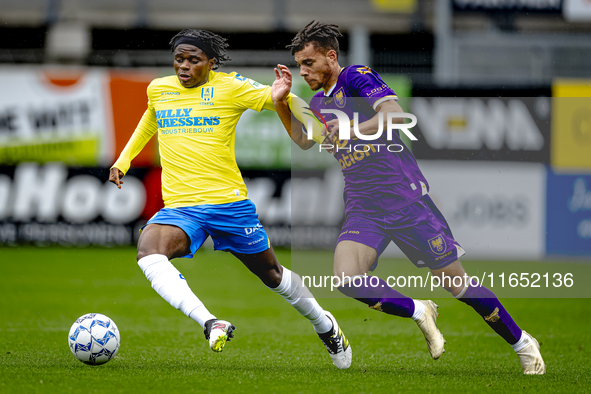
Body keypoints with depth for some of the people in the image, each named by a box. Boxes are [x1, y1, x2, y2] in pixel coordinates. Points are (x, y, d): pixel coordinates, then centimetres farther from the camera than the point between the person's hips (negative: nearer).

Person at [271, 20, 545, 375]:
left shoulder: (357, 77, -9)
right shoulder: (319, 102, 14)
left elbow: (394, 113, -24)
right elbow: (303, 140, 28)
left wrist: (352, 132, -38)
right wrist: (281, 102, 12)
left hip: (405, 197, -6)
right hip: (363, 209, 6)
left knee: (456, 282, -3)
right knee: (347, 278, -20)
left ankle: (523, 343, 14)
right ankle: (419, 313, 3)